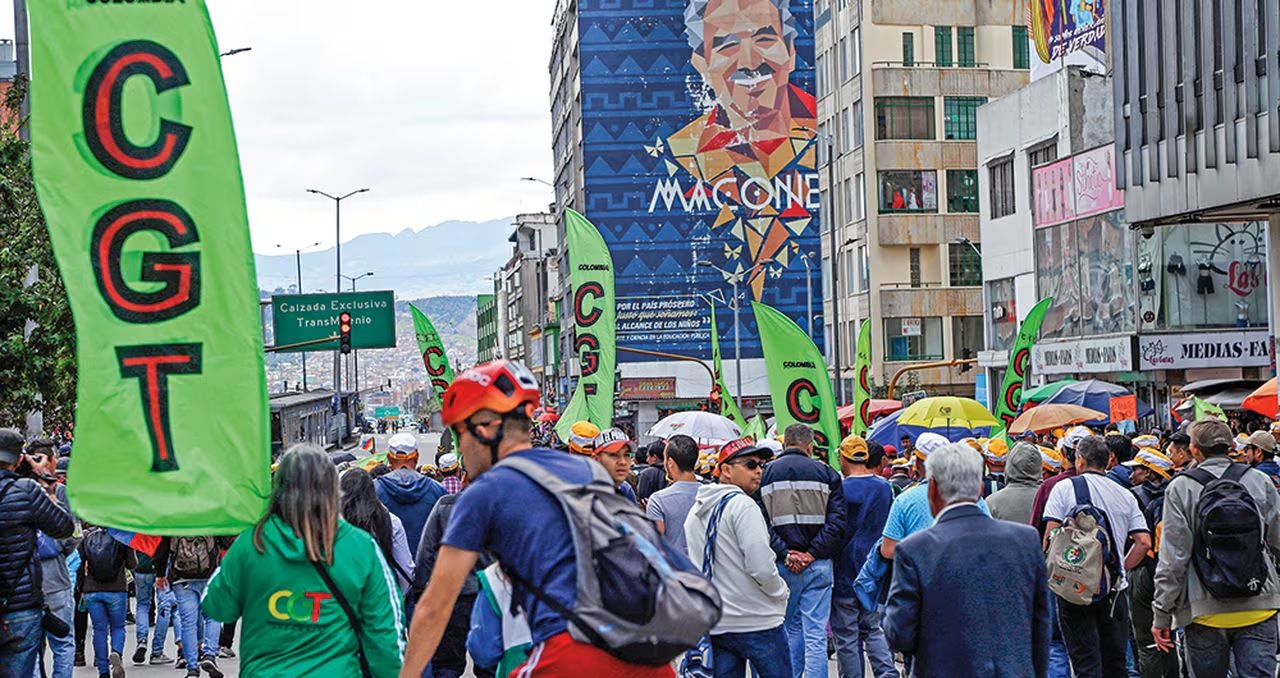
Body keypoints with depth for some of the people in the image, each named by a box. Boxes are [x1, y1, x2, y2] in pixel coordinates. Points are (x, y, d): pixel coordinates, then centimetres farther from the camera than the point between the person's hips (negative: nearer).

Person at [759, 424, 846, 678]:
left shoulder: (766, 473, 3)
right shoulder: (827, 474, 3)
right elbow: (837, 522, -5)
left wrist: (784, 554, -6)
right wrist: (812, 553, -7)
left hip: (782, 564, 1)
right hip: (818, 563, -1)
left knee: (791, 627, 17)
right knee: (816, 634, -1)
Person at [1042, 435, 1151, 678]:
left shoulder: (1065, 488, -1)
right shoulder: (1125, 495, 10)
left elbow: (1050, 535, -8)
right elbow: (1144, 542, 4)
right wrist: (1121, 570, 12)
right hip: (1115, 589, 4)